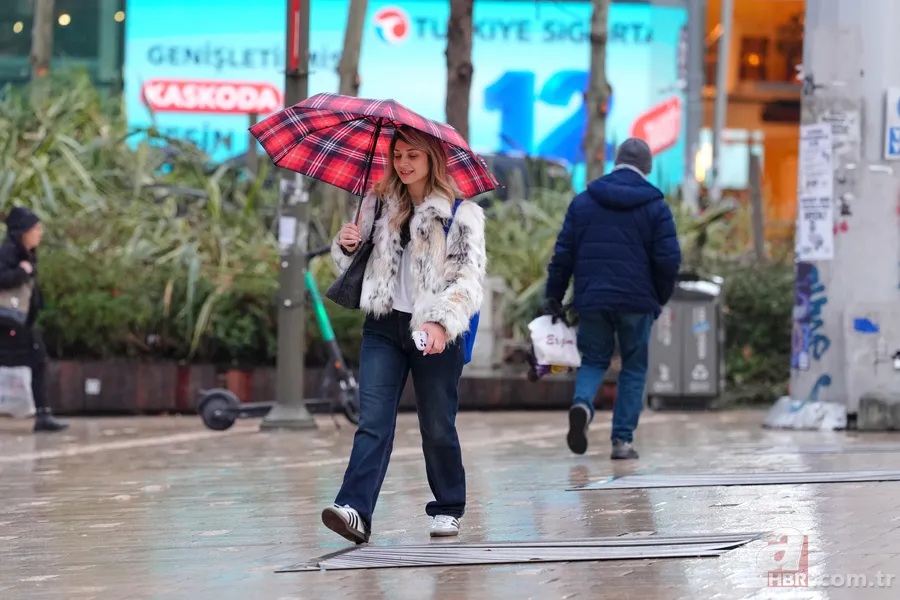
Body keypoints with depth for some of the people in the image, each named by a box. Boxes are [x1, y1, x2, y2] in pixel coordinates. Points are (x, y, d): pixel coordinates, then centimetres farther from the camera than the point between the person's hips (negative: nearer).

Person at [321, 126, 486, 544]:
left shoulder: (461, 212, -3)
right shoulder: (377, 203, 11)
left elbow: (470, 275, -10)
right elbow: (355, 263, 22)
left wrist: (441, 321, -24)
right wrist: (347, 245, -2)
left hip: (434, 334, -3)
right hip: (384, 326, 3)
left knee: (437, 426, 5)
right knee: (373, 421, -9)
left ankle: (448, 510, 22)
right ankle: (355, 510, -21)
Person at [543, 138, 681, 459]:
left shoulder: (583, 202, 6)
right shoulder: (655, 206, -1)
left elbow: (563, 253, 4)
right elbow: (669, 259, -5)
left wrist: (554, 296, 10)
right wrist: (661, 297, 10)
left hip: (591, 300, 2)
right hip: (637, 301, -2)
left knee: (594, 360, 15)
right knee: (634, 368, 10)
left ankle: (582, 403, -16)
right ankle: (622, 439, 5)